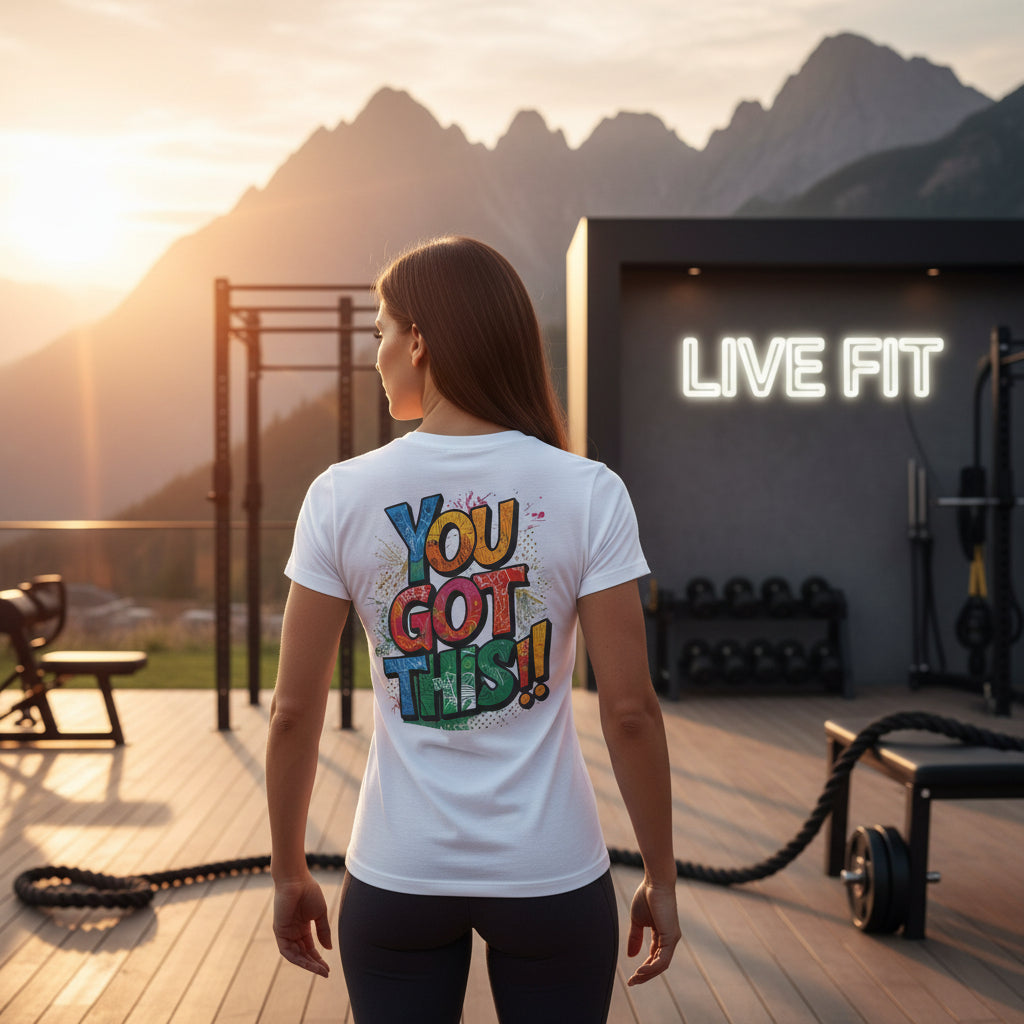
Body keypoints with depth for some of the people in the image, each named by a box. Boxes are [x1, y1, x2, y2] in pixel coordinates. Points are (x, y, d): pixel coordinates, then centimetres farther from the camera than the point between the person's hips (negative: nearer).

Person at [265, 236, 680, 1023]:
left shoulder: (343, 495, -7)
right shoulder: (588, 493, -10)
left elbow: (294, 710, -4)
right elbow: (630, 711, -10)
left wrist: (290, 873, 9)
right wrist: (661, 879, 2)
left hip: (398, 876, 1)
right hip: (551, 873, 0)